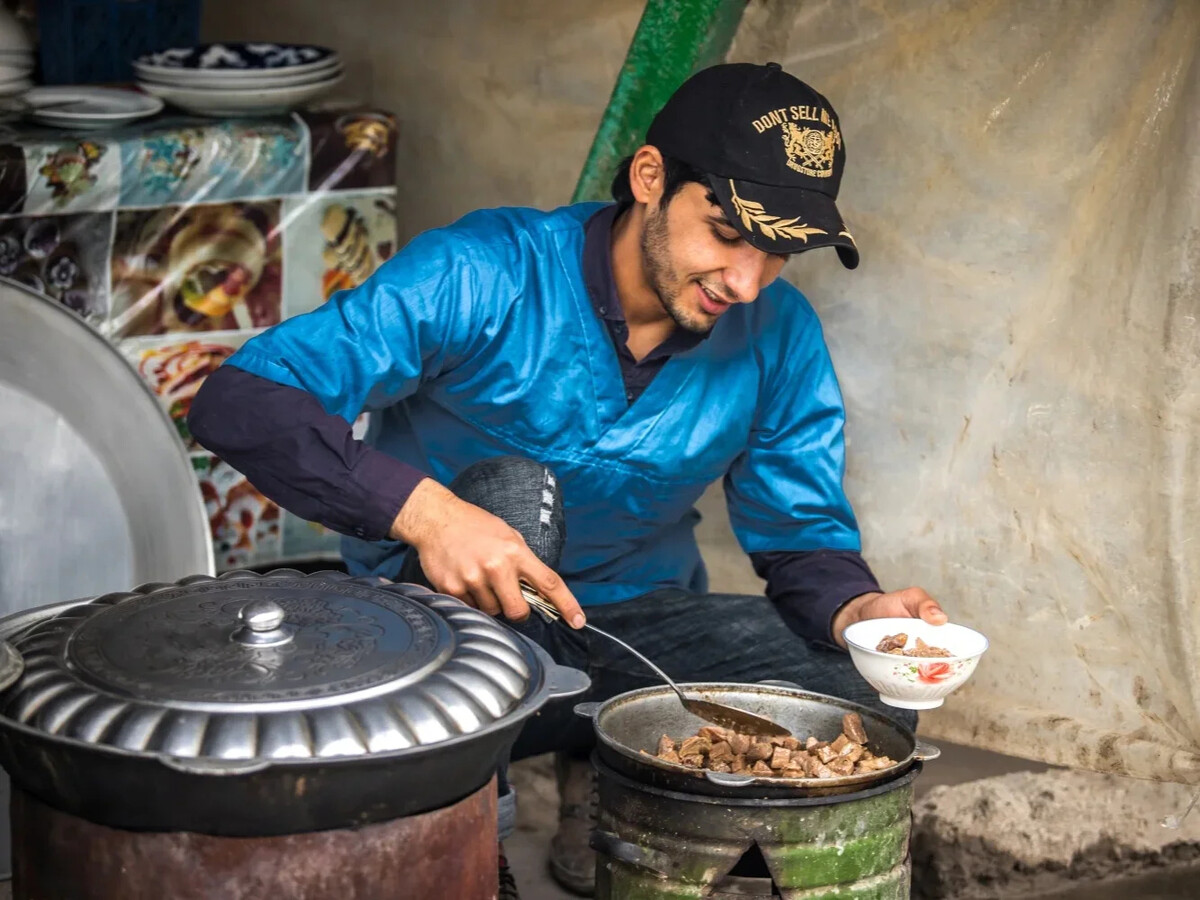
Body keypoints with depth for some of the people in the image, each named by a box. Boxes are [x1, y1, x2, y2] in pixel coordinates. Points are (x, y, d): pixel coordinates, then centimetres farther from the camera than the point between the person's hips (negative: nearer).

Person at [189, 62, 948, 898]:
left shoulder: (779, 334, -8)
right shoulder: (486, 276, -22)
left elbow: (803, 535, 0)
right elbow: (238, 402, -28)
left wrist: (856, 610, -25)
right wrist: (420, 509, -43)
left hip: (632, 621, 4)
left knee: (870, 709, -22)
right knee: (513, 487, -36)